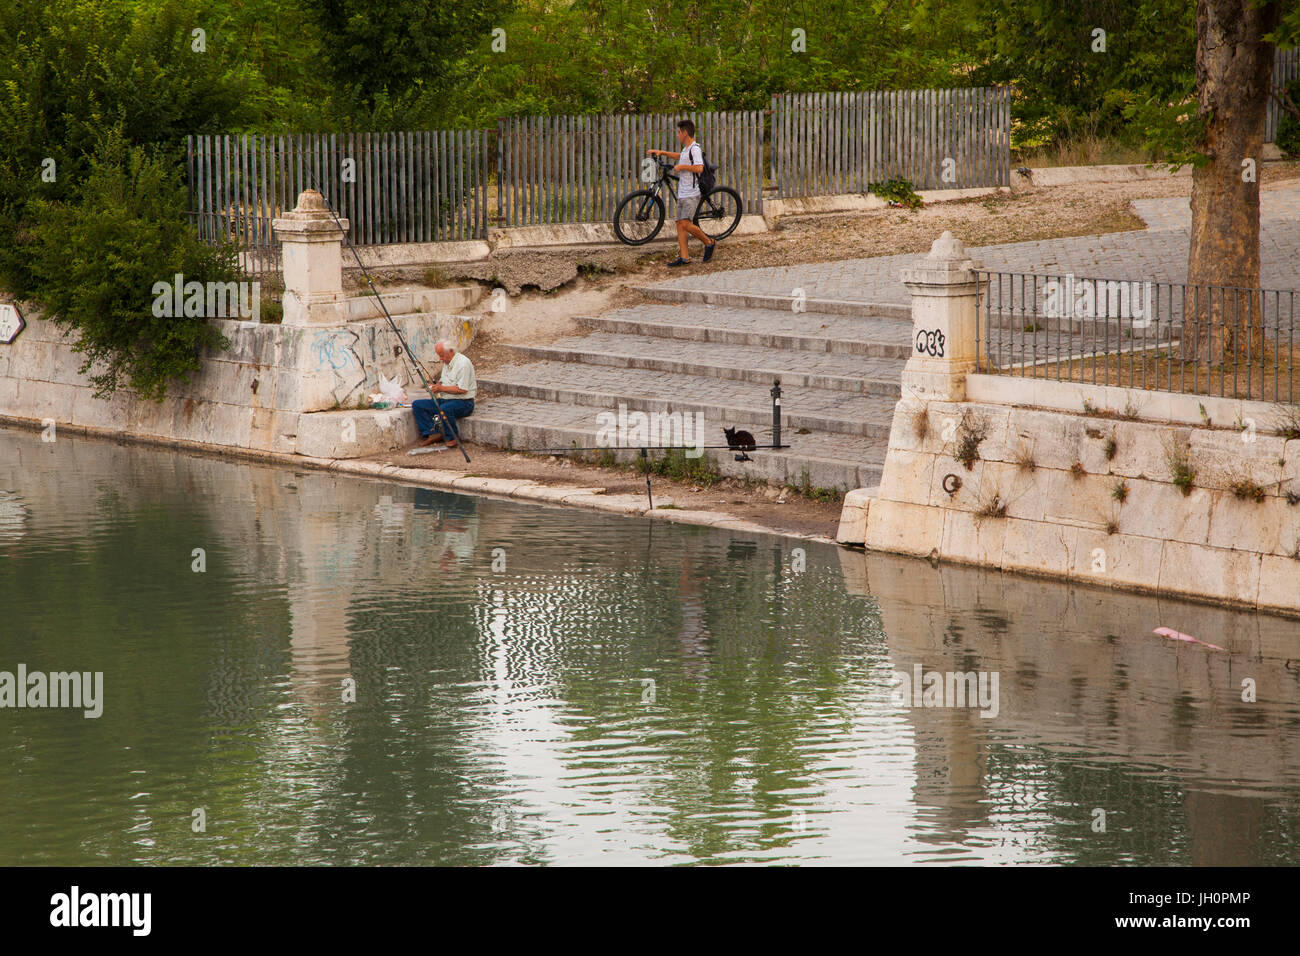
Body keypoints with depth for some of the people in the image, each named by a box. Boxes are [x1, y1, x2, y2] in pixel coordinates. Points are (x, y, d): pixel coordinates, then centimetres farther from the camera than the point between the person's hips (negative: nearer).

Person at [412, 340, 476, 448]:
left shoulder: (463, 363, -16)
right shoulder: (447, 362, 13)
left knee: (445, 409, -41)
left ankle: (453, 438, -18)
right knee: (417, 405, -4)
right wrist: (436, 387, 3)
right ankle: (433, 434, -11)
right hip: (446, 400, 9)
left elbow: (462, 389, -22)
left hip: (464, 402, -9)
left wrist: (442, 388, -18)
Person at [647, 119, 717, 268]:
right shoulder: (686, 149, 17)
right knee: (680, 224, 4)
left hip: (691, 195, -10)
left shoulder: (695, 149, -13)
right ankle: (684, 257, 3)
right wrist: (662, 152, 36)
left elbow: (699, 168, -28)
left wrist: (681, 167, -17)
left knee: (686, 224, -18)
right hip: (682, 194, 10)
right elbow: (680, 156, 42)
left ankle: (709, 243, 1)